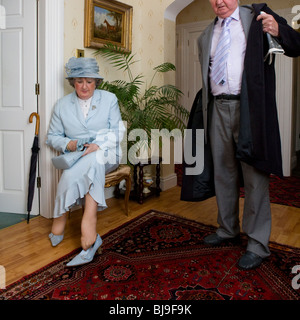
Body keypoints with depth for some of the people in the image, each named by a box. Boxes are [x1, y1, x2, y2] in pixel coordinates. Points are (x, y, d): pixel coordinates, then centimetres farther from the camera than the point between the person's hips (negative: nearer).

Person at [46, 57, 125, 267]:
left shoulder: (109, 99, 10)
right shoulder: (62, 105, 14)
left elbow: (117, 131, 2)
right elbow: (52, 137, 16)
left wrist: (99, 145, -17)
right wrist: (68, 144, -8)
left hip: (106, 154, -1)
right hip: (76, 157, 1)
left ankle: (60, 218, -29)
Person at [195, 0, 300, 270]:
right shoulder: (206, 36, 19)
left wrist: (278, 31, -23)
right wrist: (205, 112, 13)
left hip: (249, 108, -5)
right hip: (218, 109, 5)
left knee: (254, 175, -3)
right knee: (223, 173, 12)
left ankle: (258, 243, 7)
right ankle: (228, 229, 29)